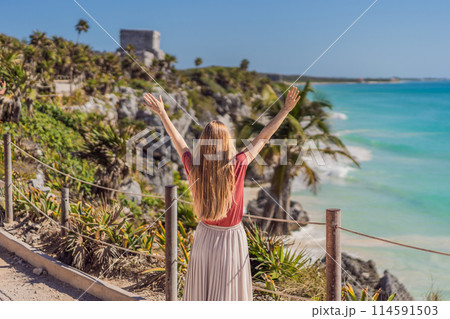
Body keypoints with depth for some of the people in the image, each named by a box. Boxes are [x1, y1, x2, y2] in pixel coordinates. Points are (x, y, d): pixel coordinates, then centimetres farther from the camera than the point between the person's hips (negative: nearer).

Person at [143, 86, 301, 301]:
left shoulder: (194, 168, -13)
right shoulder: (236, 166, -21)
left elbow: (177, 140, 2)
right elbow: (262, 138, -13)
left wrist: (162, 113, 16)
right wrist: (286, 110, -6)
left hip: (204, 237, 3)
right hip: (231, 239, -3)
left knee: (200, 293, 17)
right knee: (228, 295, 8)